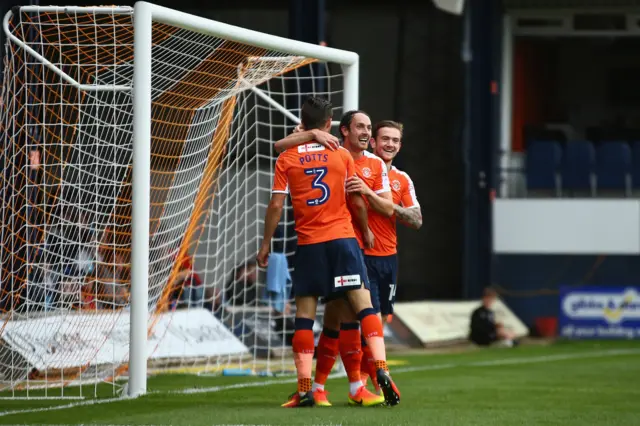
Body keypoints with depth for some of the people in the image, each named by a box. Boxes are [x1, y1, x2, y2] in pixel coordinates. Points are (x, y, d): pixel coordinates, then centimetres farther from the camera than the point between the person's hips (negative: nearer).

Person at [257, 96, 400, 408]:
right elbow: (357, 202, 3)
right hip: (343, 240, 0)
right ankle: (381, 368, -19)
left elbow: (276, 205, -2)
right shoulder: (342, 155, 3)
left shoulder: (286, 159, 2)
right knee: (363, 303, -2)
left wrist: (266, 243, 7)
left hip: (308, 244, 0)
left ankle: (304, 388, 0)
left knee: (304, 314, 4)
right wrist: (366, 231, 19)